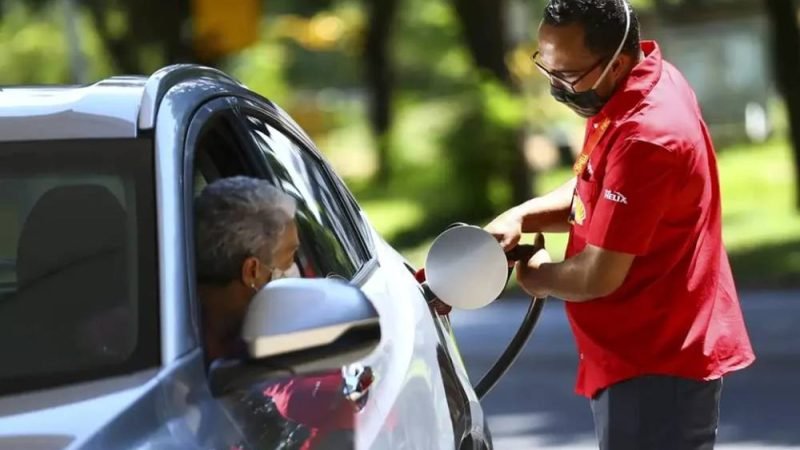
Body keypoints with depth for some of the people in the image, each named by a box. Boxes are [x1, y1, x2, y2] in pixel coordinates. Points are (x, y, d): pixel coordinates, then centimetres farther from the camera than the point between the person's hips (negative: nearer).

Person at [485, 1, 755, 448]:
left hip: (655, 366, -10)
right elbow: (596, 193, 18)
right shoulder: (632, 87, 5)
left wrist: (534, 276, -3)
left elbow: (598, 277, -24)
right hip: (651, 351, 10)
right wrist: (520, 218, 0)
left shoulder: (646, 139, -27)